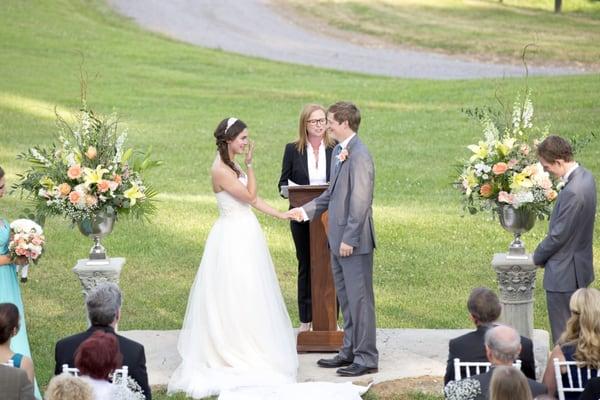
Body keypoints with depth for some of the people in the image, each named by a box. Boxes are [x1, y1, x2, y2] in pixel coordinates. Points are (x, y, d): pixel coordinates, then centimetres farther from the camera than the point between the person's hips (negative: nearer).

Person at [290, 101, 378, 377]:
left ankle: (366, 358, 4)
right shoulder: (339, 151, 12)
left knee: (359, 299, -2)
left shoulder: (359, 156, -18)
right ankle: (349, 352, 26)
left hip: (354, 241, -10)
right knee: (345, 299, 16)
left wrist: (349, 239, -21)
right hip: (338, 240, 10)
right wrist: (305, 210, 12)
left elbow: (360, 202, -21)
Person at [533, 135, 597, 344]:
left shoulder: (572, 192, -29)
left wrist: (537, 258, -5)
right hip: (580, 266, 10)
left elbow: (558, 235, -22)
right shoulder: (585, 177, 2)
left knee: (563, 336, 2)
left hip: (564, 274, -10)